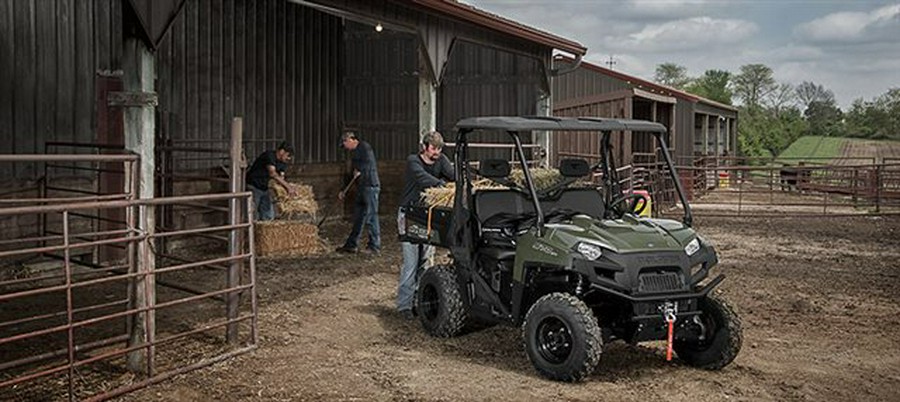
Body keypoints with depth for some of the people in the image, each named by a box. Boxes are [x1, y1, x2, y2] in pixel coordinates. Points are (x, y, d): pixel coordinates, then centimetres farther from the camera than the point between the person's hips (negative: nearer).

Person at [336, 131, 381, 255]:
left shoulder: (364, 147, -5)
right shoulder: (356, 152, 22)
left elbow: (369, 163, -20)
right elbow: (353, 173, 27)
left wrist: (359, 171, -5)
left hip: (370, 186, -9)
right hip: (361, 188, 9)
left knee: (371, 217, -7)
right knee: (358, 217, 12)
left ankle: (375, 246, -1)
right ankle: (352, 245, 18)